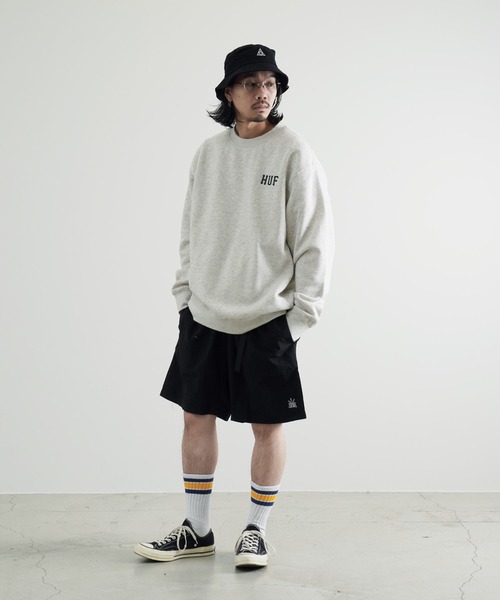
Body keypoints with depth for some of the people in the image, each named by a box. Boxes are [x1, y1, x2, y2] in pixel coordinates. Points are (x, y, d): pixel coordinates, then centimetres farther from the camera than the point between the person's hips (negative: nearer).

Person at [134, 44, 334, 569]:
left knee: (267, 424, 3)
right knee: (197, 416, 8)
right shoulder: (208, 153, 7)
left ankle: (256, 529, 19)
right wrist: (185, 292, 7)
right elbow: (191, 230, 14)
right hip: (204, 314, 5)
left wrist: (302, 311, -9)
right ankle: (197, 529, 21)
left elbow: (315, 237, -6)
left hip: (267, 319, -4)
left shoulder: (293, 153, -6)